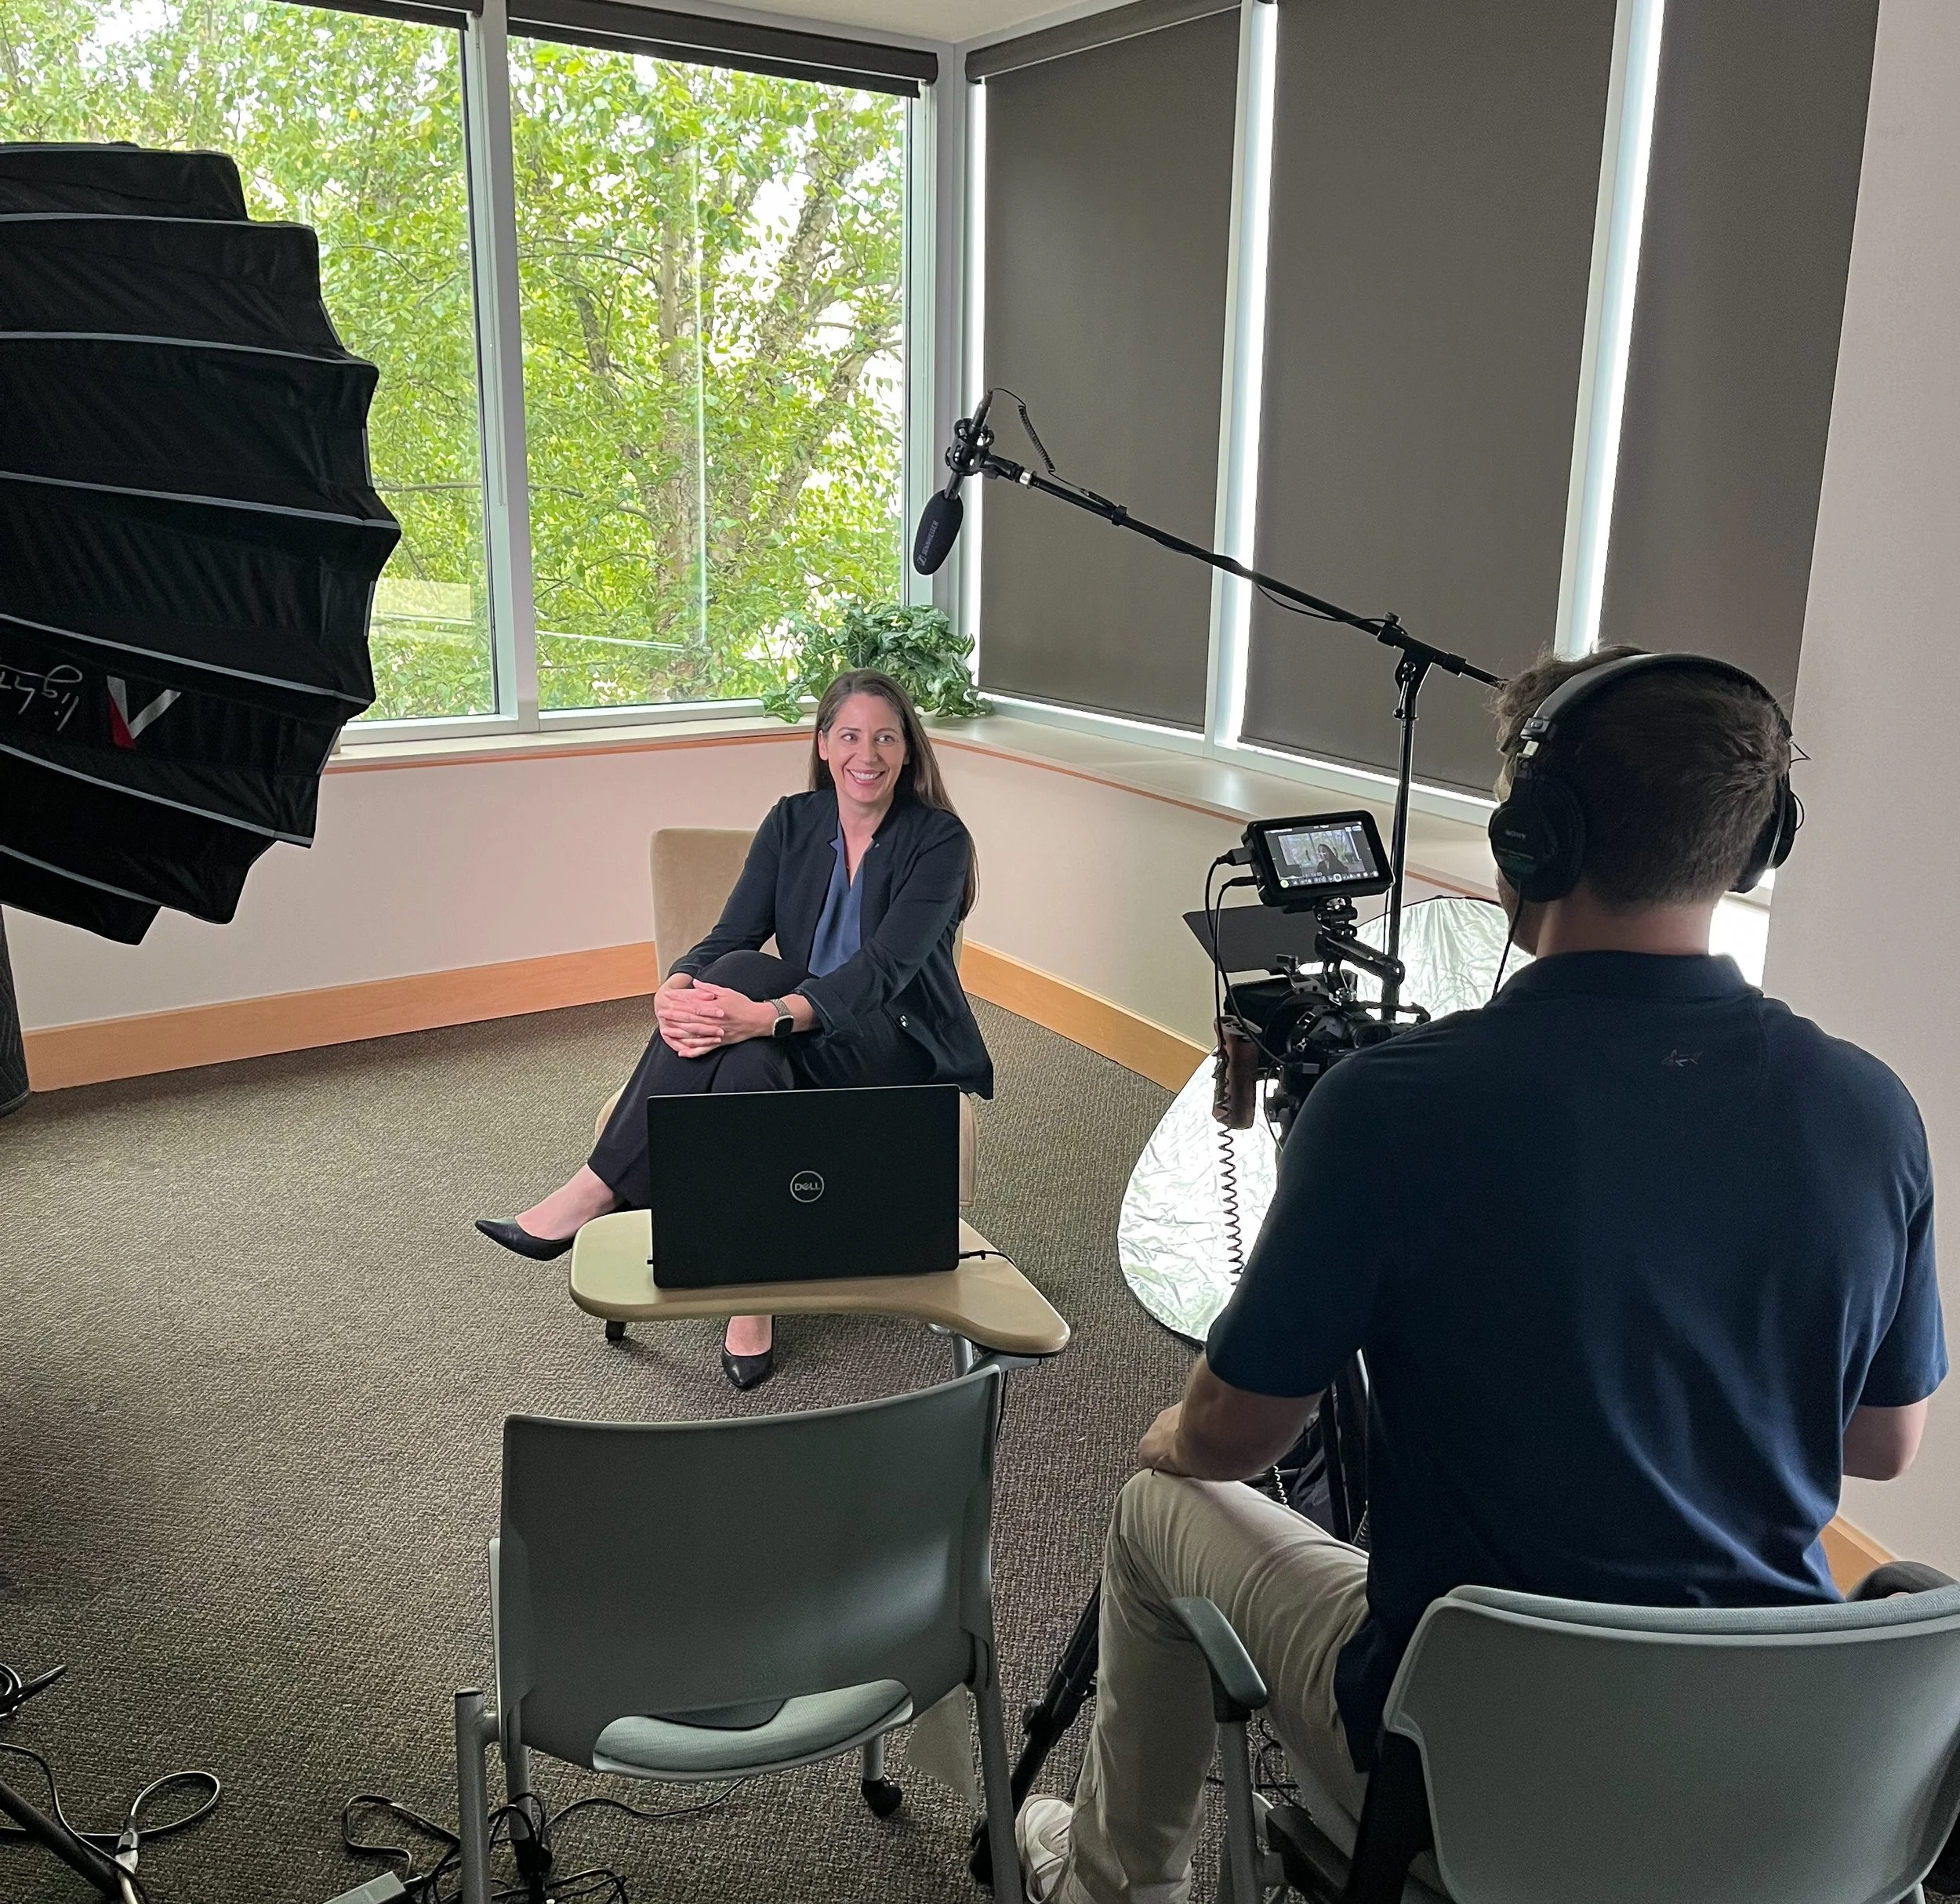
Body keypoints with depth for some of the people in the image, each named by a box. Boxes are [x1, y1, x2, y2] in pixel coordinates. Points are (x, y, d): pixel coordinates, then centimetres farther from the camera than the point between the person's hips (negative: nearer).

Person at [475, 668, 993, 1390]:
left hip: (900, 1053, -4)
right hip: (802, 1050, 4)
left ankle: (600, 1189, -25)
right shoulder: (792, 823, 4)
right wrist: (675, 989, -29)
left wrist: (769, 1014, -41)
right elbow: (729, 936, -4)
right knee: (746, 1061, -35)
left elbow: (884, 965, -24)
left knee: (744, 975, -32)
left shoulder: (938, 839, -11)